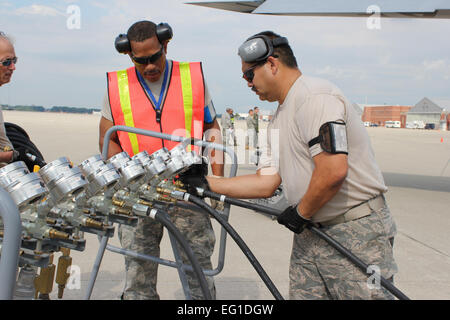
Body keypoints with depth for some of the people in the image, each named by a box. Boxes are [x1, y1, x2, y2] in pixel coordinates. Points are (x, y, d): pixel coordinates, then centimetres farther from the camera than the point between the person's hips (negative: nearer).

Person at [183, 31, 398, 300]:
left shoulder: (316, 96, -15)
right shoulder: (279, 119, 16)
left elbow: (333, 171, -26)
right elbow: (265, 183, 14)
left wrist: (300, 213, -12)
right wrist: (206, 184, 10)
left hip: (356, 232, -9)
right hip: (310, 232, 9)